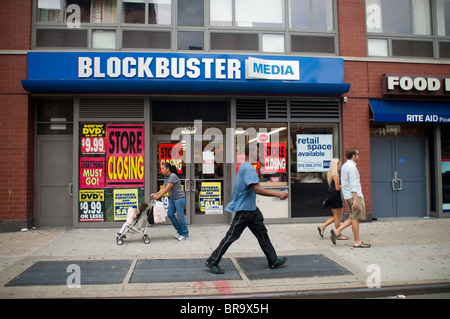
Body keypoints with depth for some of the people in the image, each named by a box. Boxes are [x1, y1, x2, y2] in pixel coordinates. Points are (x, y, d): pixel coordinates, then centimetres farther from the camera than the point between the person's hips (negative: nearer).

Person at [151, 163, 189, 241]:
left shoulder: (173, 176, -20)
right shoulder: (166, 177, 9)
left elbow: (167, 189, -25)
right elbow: (163, 188, 8)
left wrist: (158, 196, -26)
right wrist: (156, 194, -5)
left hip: (179, 198, -9)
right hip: (172, 198, 9)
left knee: (180, 216, -6)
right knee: (170, 215, 9)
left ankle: (185, 235, 6)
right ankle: (179, 231, 23)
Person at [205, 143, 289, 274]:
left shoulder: (244, 166, 12)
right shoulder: (249, 168, -20)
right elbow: (257, 189, -28)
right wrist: (278, 194, -25)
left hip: (251, 209, 10)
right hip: (244, 209, -10)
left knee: (262, 233, 13)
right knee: (231, 236, -3)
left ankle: (273, 261, 23)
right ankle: (212, 262, 7)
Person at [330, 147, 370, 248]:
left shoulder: (344, 166, 16)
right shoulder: (352, 167, -14)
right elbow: (353, 184, -20)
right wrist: (355, 199, -23)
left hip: (347, 196, 10)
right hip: (354, 195, -10)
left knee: (353, 218, 14)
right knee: (356, 218, -3)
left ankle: (337, 231, 7)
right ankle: (357, 242, 4)